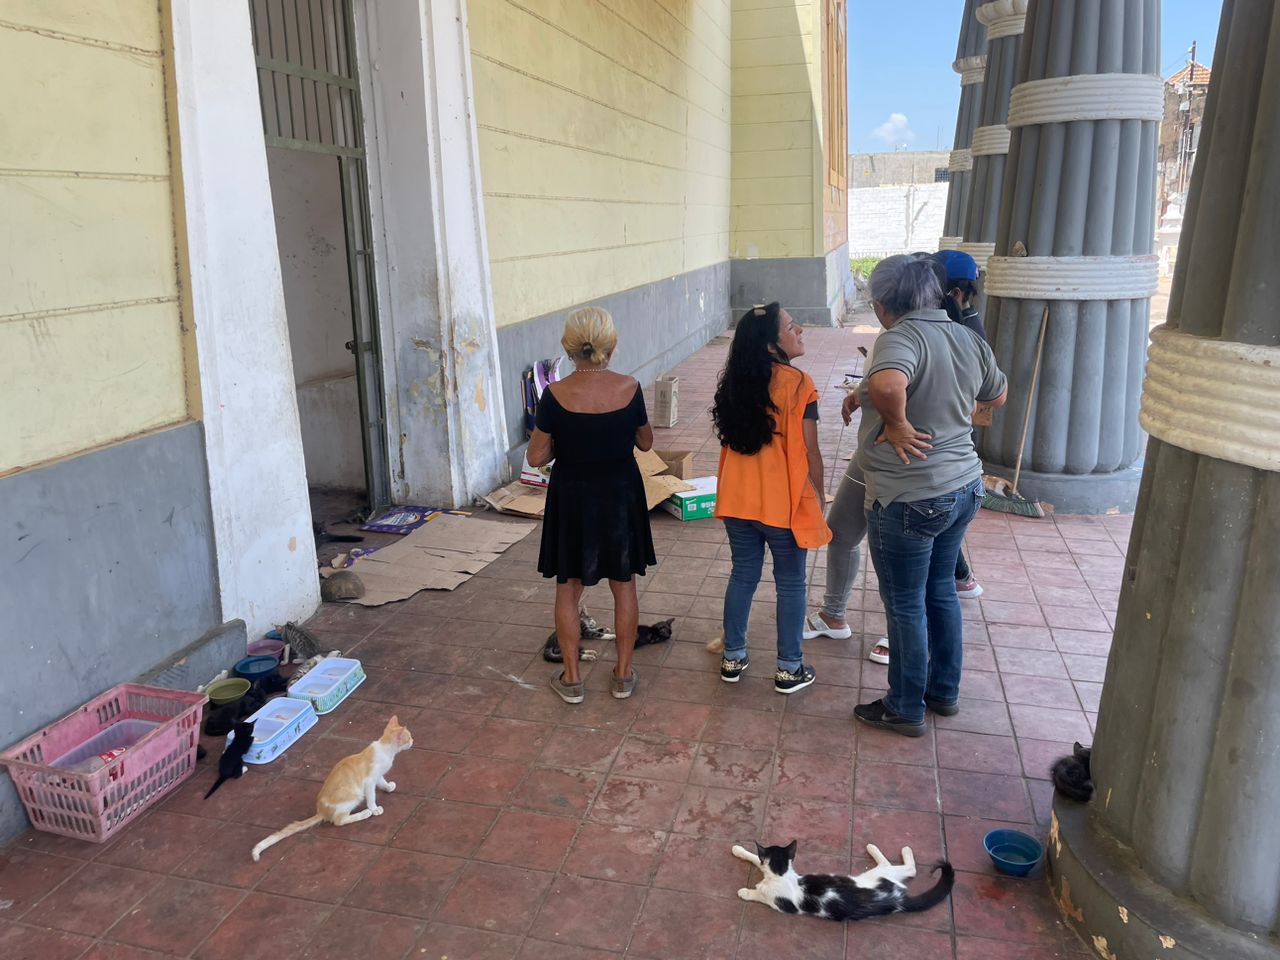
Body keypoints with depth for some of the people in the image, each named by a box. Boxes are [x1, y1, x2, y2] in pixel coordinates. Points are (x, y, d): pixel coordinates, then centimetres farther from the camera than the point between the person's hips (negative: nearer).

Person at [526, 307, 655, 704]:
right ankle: (623, 675, 27)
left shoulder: (556, 395, -16)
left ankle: (571, 679, 23)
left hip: (572, 500, -1)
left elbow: (537, 457, -9)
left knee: (568, 588, 14)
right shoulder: (629, 388, -12)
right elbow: (645, 442, 3)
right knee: (624, 585, 16)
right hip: (621, 497, 2)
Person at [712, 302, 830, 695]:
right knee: (790, 584, 10)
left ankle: (733, 657, 28)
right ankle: (789, 669, 20)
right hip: (784, 501, -5)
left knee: (743, 576, 18)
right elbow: (808, 451, -12)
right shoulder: (797, 384, -16)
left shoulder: (734, 382, 2)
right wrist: (819, 498, 1)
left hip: (737, 500, 5)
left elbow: (729, 438, 9)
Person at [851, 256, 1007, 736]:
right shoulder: (968, 339, 4)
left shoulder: (901, 337, -21)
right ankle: (944, 691, 37)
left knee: (905, 605, 8)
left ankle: (905, 708, 23)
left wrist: (897, 423, -27)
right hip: (963, 486, 8)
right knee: (941, 590, 23)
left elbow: (887, 383, -45)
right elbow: (997, 395, 21)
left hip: (909, 499, -8)